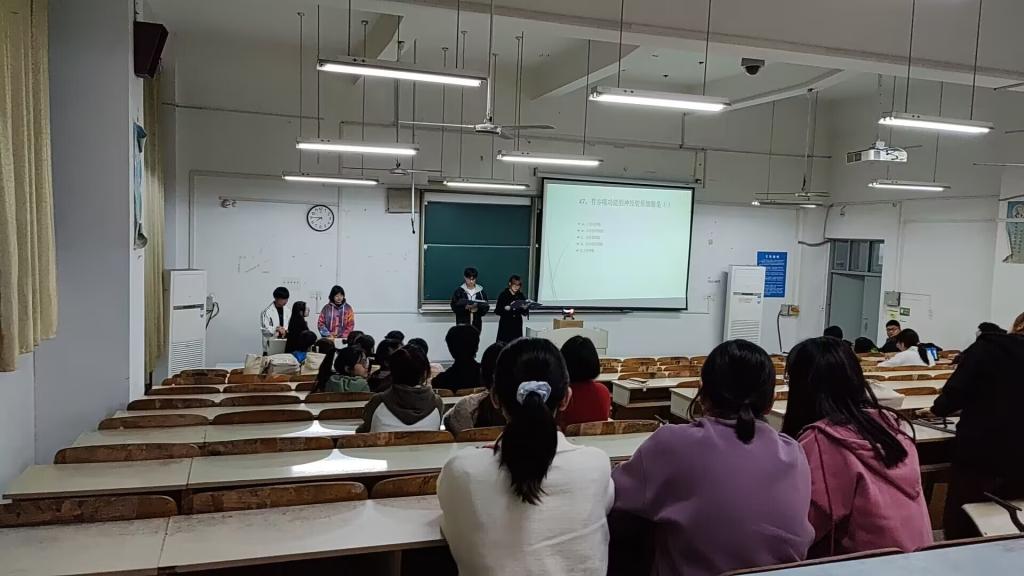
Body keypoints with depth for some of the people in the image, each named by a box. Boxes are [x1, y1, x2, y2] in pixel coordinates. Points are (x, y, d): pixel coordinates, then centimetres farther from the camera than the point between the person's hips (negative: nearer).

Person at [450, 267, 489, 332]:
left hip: (476, 323, 2)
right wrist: (465, 307, -19)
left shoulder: (481, 292, 4)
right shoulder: (459, 291, -1)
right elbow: (454, 306, -3)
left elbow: (486, 307, 4)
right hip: (462, 323, -2)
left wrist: (478, 309, -16)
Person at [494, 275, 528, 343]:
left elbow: (525, 313, 9)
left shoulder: (521, 296, 8)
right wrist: (505, 308, -22)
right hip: (505, 325, -3)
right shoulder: (503, 294, -2)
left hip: (517, 326, 3)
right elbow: (497, 311, -5)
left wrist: (525, 308, -12)